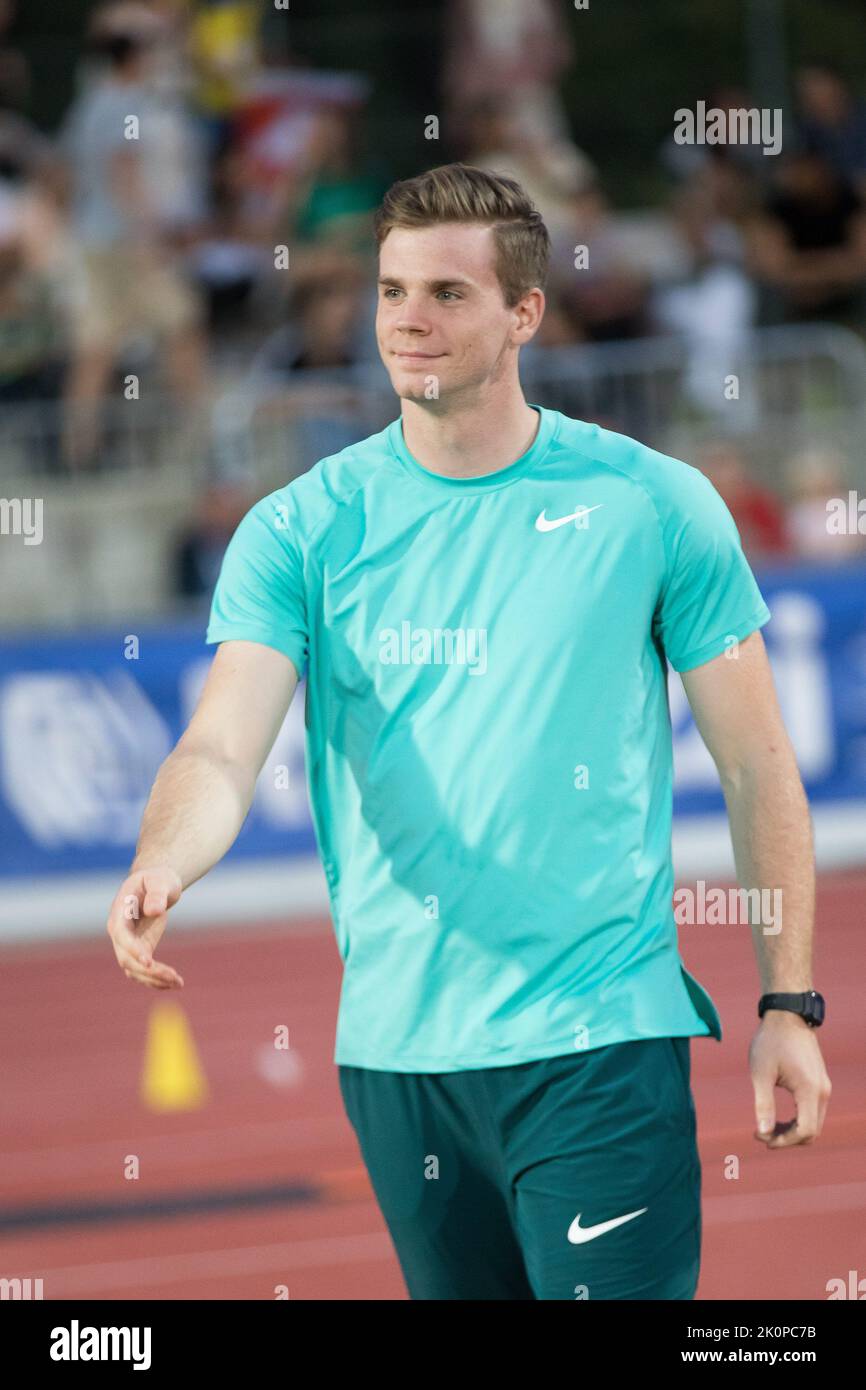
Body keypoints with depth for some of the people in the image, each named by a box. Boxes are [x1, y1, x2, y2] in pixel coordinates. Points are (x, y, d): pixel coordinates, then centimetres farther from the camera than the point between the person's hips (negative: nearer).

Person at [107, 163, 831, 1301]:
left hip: (598, 1040, -3)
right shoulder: (303, 528, 3)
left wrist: (789, 1005, 0)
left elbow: (757, 766, 3)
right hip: (392, 1047, 3)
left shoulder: (654, 504, -2)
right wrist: (161, 867, -31)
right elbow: (222, 747, -9)